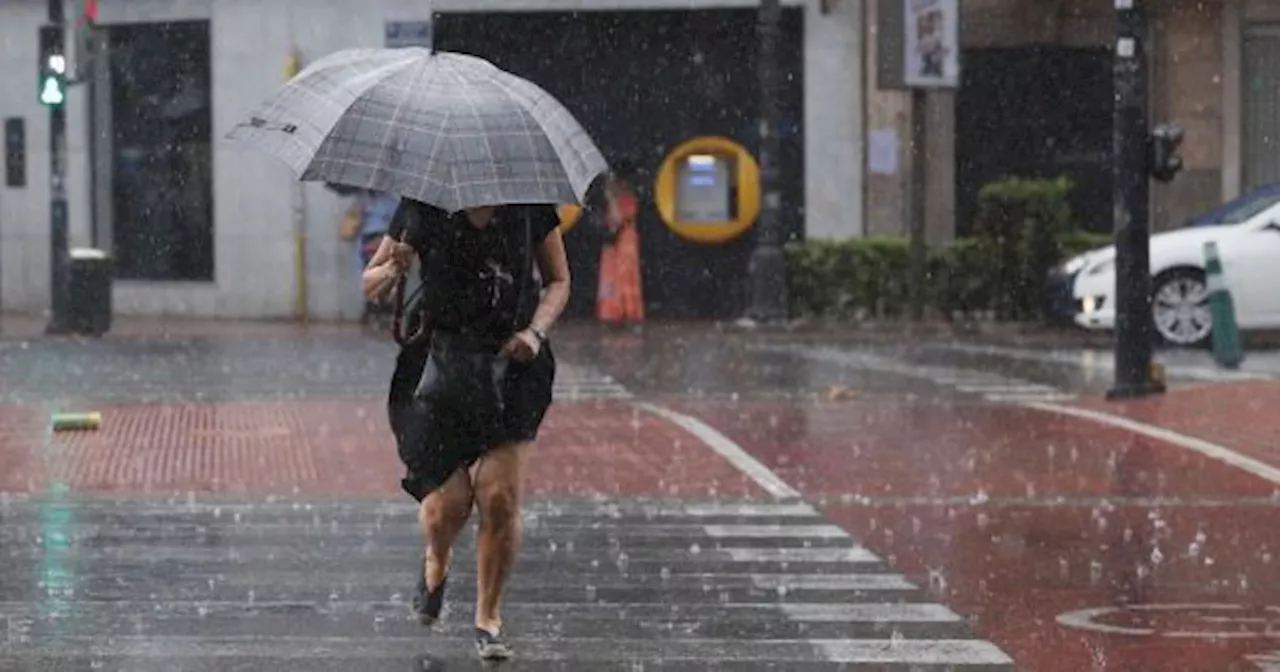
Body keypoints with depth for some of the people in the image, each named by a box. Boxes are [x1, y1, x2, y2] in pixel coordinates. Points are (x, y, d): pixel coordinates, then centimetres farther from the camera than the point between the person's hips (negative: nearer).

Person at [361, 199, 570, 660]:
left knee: (500, 496, -11)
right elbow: (370, 284, 4)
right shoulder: (423, 207, -4)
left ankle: (488, 619, 8)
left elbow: (558, 280, 11)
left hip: (513, 363, 0)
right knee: (447, 505, -6)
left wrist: (536, 330, -8)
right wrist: (393, 271, -20)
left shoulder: (530, 206, -1)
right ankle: (436, 564, 31)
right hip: (443, 359, 0)